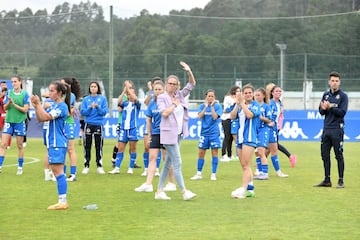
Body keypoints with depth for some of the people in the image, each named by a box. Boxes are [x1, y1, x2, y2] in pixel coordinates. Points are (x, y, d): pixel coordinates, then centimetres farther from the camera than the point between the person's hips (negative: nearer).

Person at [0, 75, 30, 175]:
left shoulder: (25, 94, -4)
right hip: (9, 121, 2)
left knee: (20, 146, 7)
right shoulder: (9, 93, 4)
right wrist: (9, 102, -17)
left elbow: (25, 109, -9)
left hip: (20, 122, -2)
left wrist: (14, 104, -17)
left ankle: (20, 167, 18)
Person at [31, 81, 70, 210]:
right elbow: (40, 119, 17)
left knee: (58, 171, -10)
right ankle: (62, 201, 15)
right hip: (53, 143, 10)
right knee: (56, 171, 11)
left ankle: (63, 202, -10)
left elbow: (46, 117, -23)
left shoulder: (62, 106, -13)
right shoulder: (54, 105, 15)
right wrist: (36, 106, 3)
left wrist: (38, 103, -15)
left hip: (58, 143, -10)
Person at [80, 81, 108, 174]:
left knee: (99, 146, 2)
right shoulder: (86, 99, 6)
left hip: (98, 124, -1)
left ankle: (99, 166, 9)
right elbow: (82, 112, -1)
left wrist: (97, 107, -18)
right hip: (88, 124, 1)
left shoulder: (103, 99, 4)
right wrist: (90, 108, -16)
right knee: (87, 146, 2)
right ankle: (86, 166, 8)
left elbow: (104, 112, -2)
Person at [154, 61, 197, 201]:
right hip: (169, 133, -7)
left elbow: (192, 84, 7)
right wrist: (175, 104, -7)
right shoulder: (162, 97, -4)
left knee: (168, 164, 9)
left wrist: (189, 72, -9)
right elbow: (164, 113, -18)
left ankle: (159, 191, 13)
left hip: (179, 134, 7)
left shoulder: (179, 95, 11)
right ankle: (184, 192, -11)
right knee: (177, 163, -10)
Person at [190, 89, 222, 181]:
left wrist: (212, 106, -17)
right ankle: (199, 174, 13)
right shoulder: (202, 106, 5)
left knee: (214, 153, -1)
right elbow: (200, 116, -8)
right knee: (201, 153, 5)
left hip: (214, 133, -3)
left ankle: (213, 174, 6)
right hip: (204, 132, 3)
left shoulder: (217, 106, -2)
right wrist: (206, 106, -14)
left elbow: (215, 117, -13)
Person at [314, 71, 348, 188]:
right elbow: (321, 111, 11)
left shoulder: (343, 96, -3)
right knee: (325, 155, 6)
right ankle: (327, 180, 14)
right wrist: (323, 108, -10)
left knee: (339, 156, -3)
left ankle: (341, 181, 1)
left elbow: (342, 112, -12)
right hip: (326, 129, 6)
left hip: (337, 130, -6)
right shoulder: (326, 95, 13)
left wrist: (330, 107, -17)